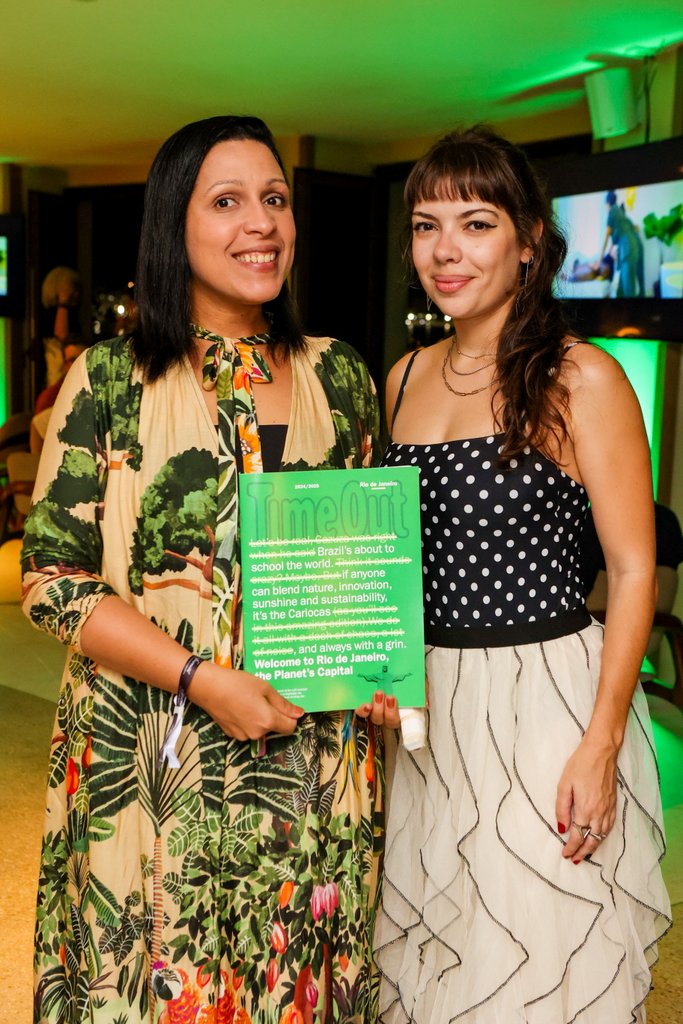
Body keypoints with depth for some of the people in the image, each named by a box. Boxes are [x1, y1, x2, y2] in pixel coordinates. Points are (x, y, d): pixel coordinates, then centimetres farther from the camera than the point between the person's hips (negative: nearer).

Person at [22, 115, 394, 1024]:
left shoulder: (340, 376, 6)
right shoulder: (109, 379, -5)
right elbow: (53, 581, -7)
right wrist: (201, 680, -17)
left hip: (317, 749, 3)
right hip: (154, 760, -2)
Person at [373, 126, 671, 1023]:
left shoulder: (581, 380, -10)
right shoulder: (406, 377, 8)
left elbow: (635, 572, -10)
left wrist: (600, 746, -16)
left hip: (547, 696, -6)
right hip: (425, 703, 6)